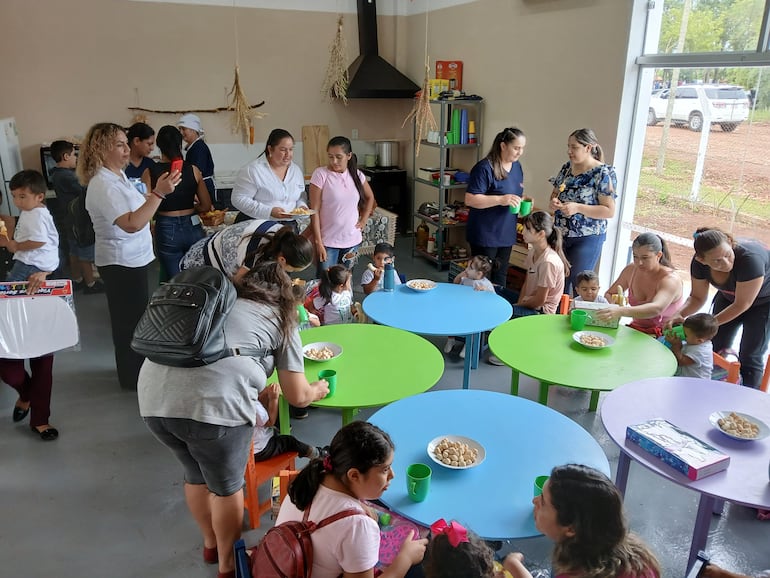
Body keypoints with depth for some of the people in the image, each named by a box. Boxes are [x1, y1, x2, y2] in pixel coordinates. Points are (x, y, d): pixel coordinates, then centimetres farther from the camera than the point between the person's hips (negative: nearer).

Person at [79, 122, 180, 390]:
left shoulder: (117, 175, 7)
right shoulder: (103, 185, -24)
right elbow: (132, 224, -36)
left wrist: (155, 192, 9)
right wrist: (159, 193, -39)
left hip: (130, 259, 10)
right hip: (121, 263, -10)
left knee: (133, 316, 21)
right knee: (131, 319, 4)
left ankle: (136, 368, 37)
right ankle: (133, 376, 21)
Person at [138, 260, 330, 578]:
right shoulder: (281, 320, 18)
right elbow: (297, 396, 17)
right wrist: (318, 389, 40)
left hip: (154, 397, 6)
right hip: (213, 405, -5)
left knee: (196, 475, 29)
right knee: (226, 486, 21)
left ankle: (211, 543, 51)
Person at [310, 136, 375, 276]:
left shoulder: (357, 175, 1)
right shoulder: (320, 174, -11)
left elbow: (370, 198, 20)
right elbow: (314, 211, -12)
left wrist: (363, 220, 9)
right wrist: (318, 242, -14)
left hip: (352, 240, 4)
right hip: (328, 242, -4)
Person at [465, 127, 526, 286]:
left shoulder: (517, 166, 9)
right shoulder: (485, 167, -16)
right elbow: (470, 199, -20)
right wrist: (501, 200, -28)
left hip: (506, 234, 7)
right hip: (485, 235, -7)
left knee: (500, 279, 16)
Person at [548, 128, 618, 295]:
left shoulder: (603, 173, -14)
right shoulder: (566, 167, 6)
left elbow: (609, 211, -16)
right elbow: (555, 193, 18)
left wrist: (577, 208, -25)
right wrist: (553, 202, -7)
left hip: (587, 238, -6)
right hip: (561, 235, 6)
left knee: (579, 284, 1)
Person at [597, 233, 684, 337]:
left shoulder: (670, 279, -18)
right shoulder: (631, 270, 0)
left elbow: (656, 308, -37)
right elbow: (608, 295, 11)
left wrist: (621, 311, -53)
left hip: (664, 335, -5)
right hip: (636, 330, 5)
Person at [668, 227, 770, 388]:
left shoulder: (750, 258, -40)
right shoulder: (699, 263, -24)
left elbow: (742, 304, -30)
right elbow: (697, 297, -10)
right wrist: (679, 316, -29)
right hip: (729, 297, 5)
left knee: (750, 357, -4)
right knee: (717, 348, 3)